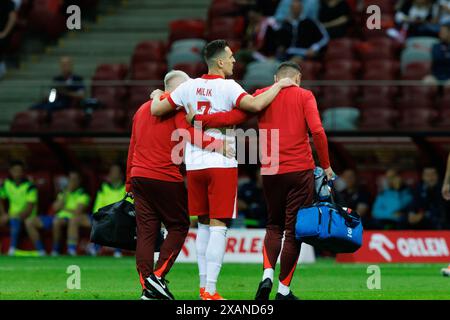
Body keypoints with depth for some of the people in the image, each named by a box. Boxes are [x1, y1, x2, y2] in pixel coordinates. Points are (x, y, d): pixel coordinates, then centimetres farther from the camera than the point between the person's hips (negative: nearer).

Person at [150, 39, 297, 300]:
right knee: (218, 227, -4)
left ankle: (204, 286, 15)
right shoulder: (227, 87, -9)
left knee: (204, 225, 14)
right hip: (222, 164, -5)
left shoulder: (189, 87, 5)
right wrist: (279, 86, -10)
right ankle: (210, 291, -10)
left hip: (194, 164, 5)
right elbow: (256, 105, -24)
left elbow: (156, 110, 8)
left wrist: (157, 97, 31)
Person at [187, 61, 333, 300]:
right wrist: (325, 165, -1)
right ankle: (283, 289, 3)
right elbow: (317, 131, -9)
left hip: (270, 172, 2)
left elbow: (232, 117, -2)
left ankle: (267, 274, -5)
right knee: (293, 230, 4)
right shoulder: (304, 96, 3)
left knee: (274, 226, 18)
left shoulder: (261, 95, 8)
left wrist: (197, 119, 6)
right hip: (300, 170, -2)